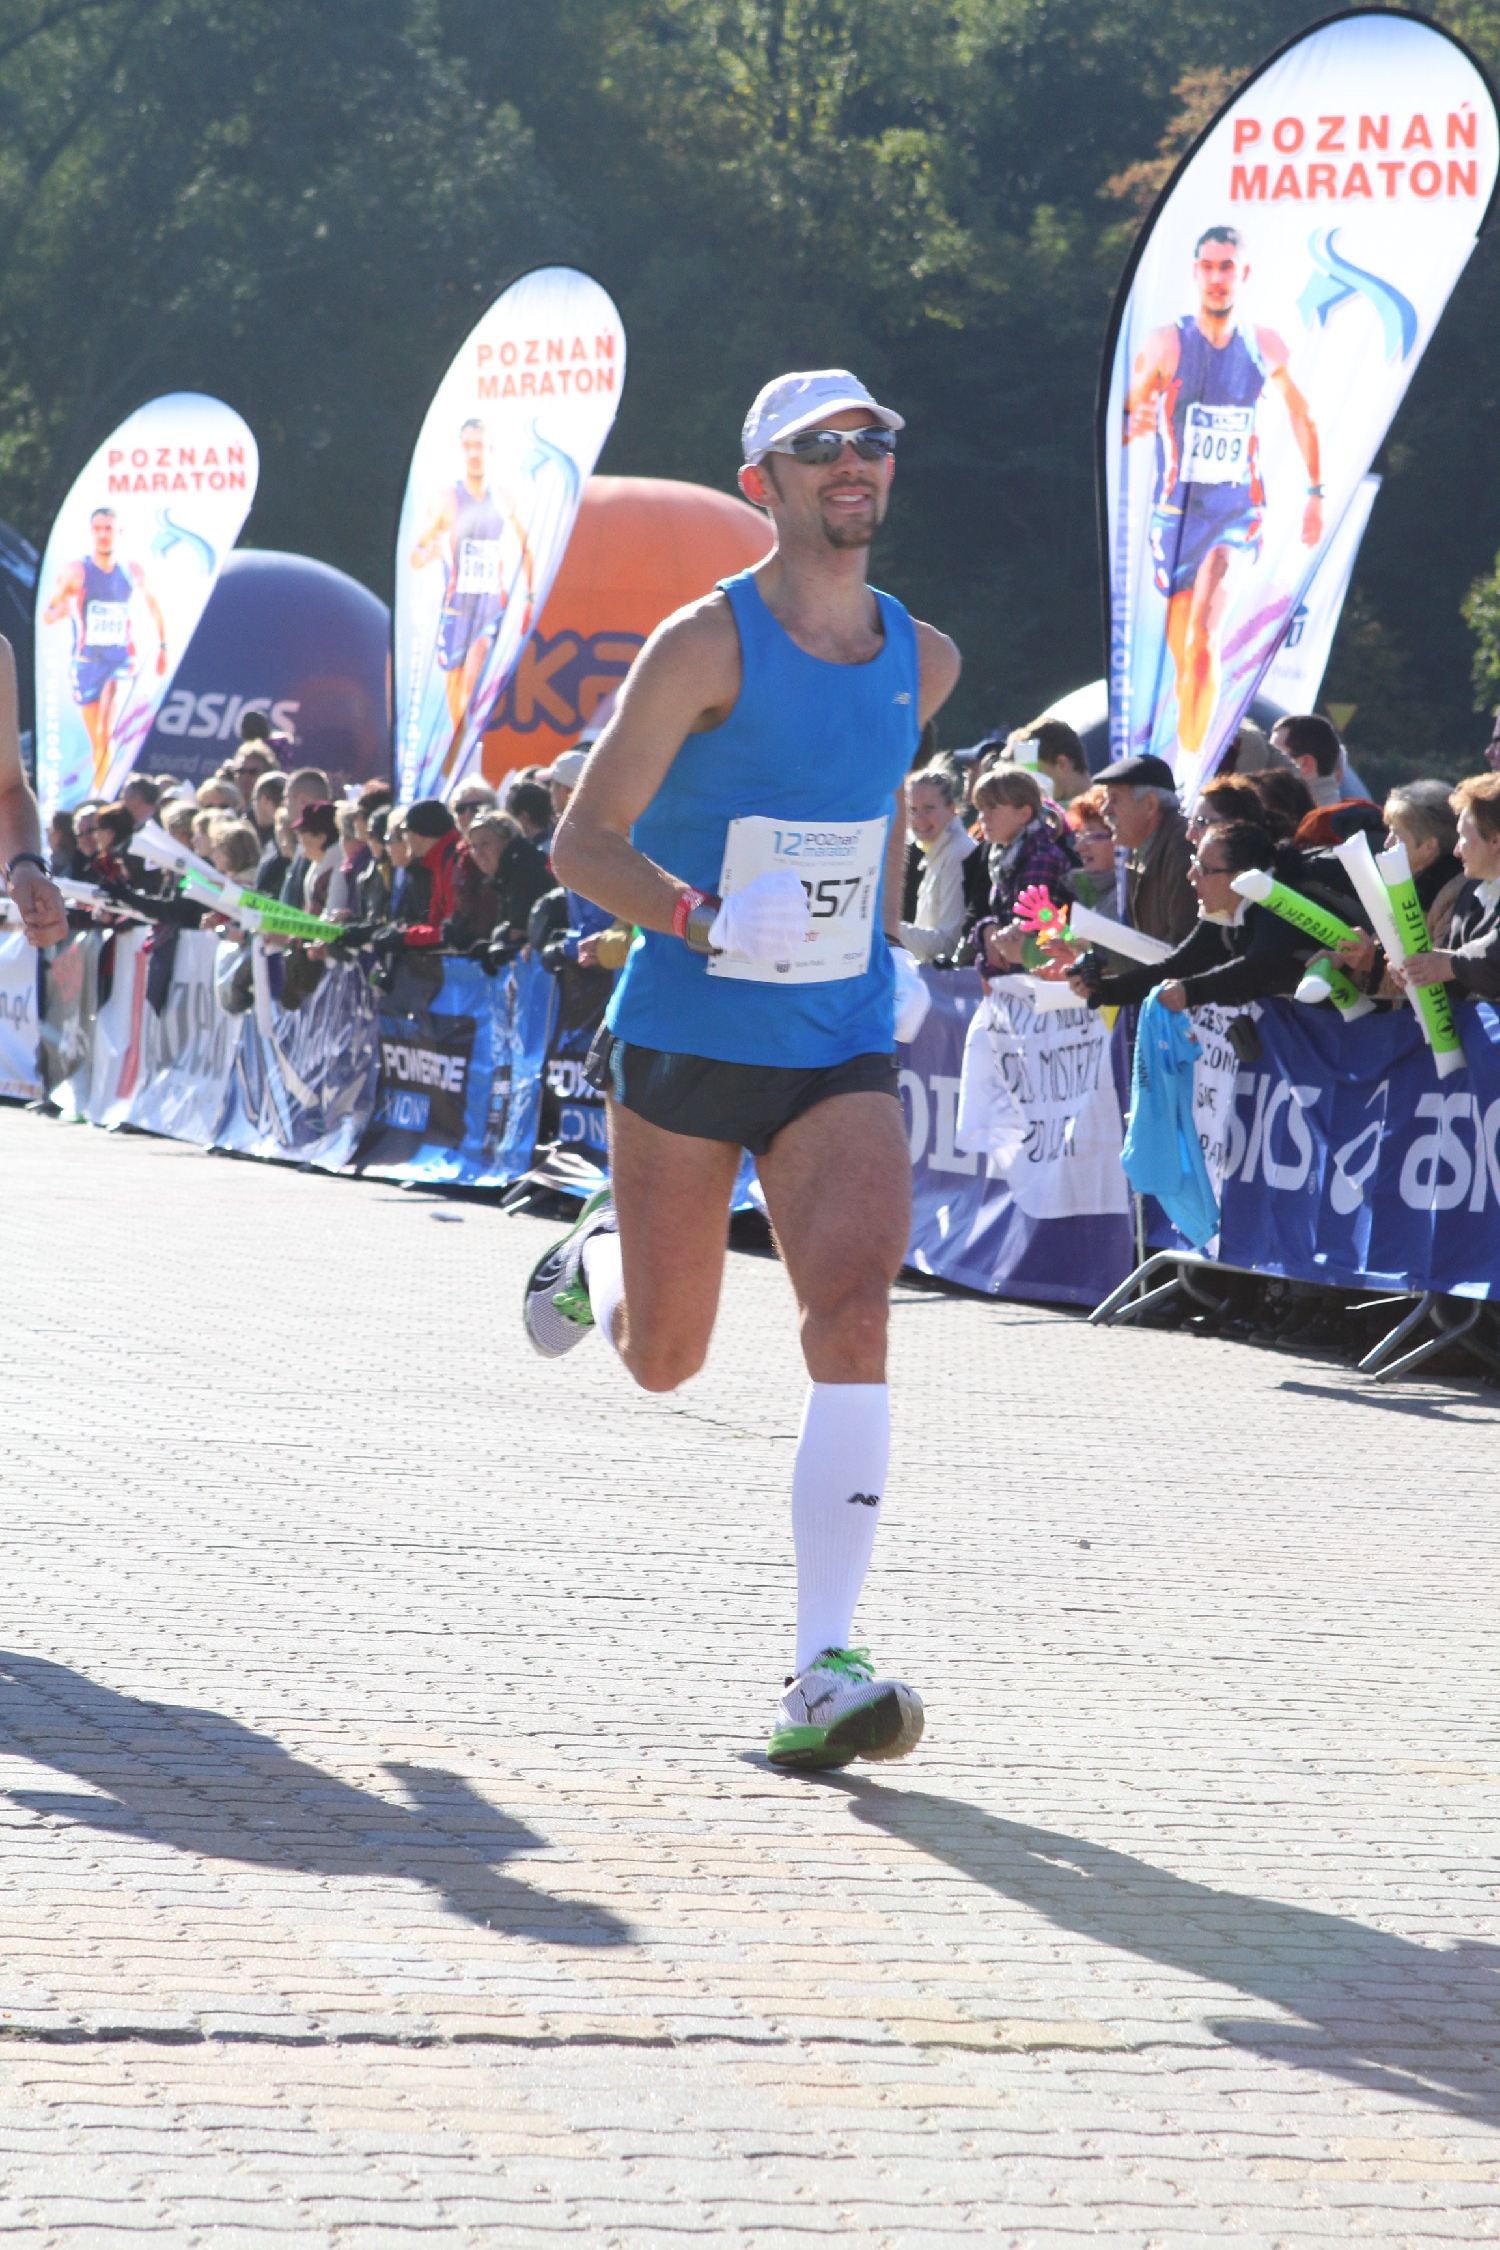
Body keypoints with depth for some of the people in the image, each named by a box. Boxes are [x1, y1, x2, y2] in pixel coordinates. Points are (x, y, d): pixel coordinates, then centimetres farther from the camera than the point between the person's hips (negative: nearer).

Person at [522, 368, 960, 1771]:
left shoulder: (921, 660, 5)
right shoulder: (706, 645, -11)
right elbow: (581, 844, -13)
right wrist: (708, 921, -29)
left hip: (841, 1054, 3)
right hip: (684, 1041, -3)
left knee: (852, 1311, -20)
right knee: (662, 1361, 10)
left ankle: (822, 1674, -23)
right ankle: (600, 1252, 49)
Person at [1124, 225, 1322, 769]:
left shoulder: (1266, 347, 1)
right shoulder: (1165, 345, -5)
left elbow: (1299, 415, 18)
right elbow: (1118, 427, -4)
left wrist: (1315, 491, 19)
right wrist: (1134, 424, -28)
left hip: (1238, 510, -1)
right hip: (1176, 512, 1)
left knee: (1202, 640, -21)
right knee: (1183, 655, 6)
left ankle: (1190, 762, -23)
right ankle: (1184, 762, 22)